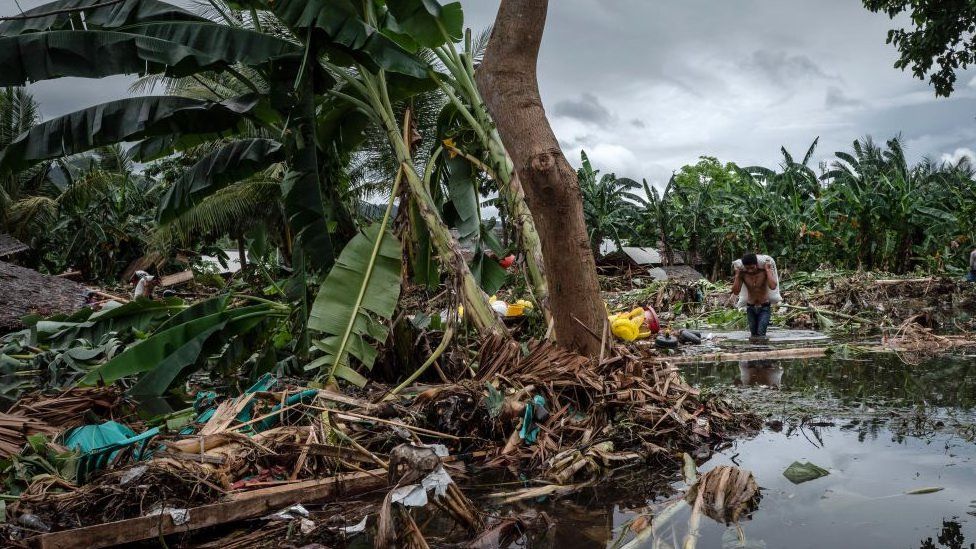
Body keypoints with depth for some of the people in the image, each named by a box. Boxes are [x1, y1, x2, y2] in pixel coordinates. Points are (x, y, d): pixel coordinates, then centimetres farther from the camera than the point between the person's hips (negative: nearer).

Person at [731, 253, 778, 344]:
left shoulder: (765, 270, -19)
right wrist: (737, 275, -24)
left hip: (764, 307, -2)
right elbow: (736, 292, -20)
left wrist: (767, 270, -30)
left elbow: (773, 286, -36)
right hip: (750, 308, 3)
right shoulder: (742, 273, -13)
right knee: (753, 334, 8)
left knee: (761, 334, -14)